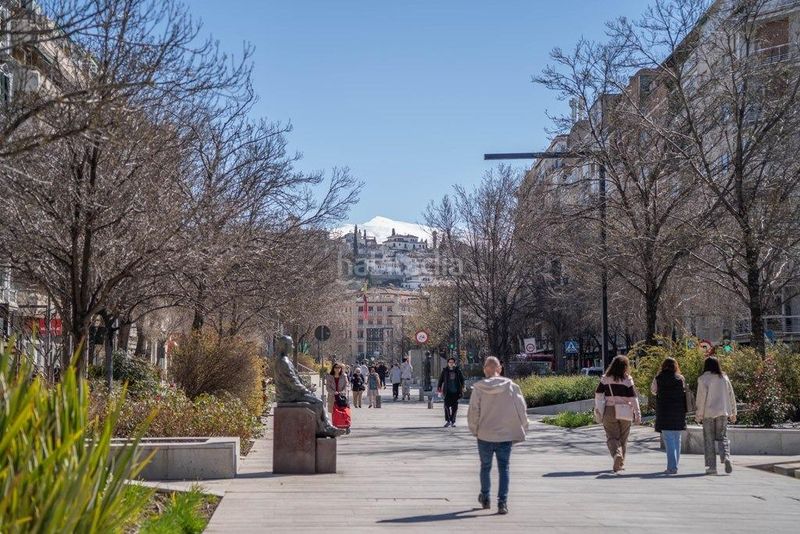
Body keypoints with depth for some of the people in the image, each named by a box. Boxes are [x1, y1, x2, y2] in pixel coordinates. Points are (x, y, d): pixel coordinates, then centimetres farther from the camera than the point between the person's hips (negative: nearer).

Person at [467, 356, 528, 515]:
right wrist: (521, 430, 8)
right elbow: (521, 409, -3)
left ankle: (485, 498, 31)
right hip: (506, 435, 0)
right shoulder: (511, 386, -7)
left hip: (484, 435, 0)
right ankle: (502, 502, -2)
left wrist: (474, 429, 9)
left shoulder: (479, 388, -9)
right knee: (504, 469, 7)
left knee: (485, 467, 18)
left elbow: (473, 412, -7)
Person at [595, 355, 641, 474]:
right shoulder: (627, 380, -4)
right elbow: (633, 398, -6)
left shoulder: (605, 379, 2)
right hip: (625, 413, 0)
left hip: (609, 412, 0)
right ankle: (621, 463, 18)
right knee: (623, 438, 13)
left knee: (612, 437, 1)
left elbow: (598, 395, 3)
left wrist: (598, 410, 10)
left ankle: (617, 454, -27)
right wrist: (637, 413, -1)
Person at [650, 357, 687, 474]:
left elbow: (653, 390, 14)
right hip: (679, 413, 3)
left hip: (664, 413, -2)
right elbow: (685, 393, 7)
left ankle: (672, 467, -12)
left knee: (668, 439, -3)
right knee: (677, 439, 13)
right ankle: (674, 465, 20)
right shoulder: (681, 379, 2)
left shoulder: (659, 378, -2)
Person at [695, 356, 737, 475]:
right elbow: (731, 396, 10)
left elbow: (701, 398, -9)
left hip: (708, 413, -3)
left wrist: (699, 415, -3)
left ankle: (711, 466, 3)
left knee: (709, 439, 4)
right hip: (722, 412, 3)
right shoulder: (724, 378, 5)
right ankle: (726, 457, -15)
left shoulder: (703, 379, -7)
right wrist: (733, 412, 18)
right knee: (722, 437, 11)